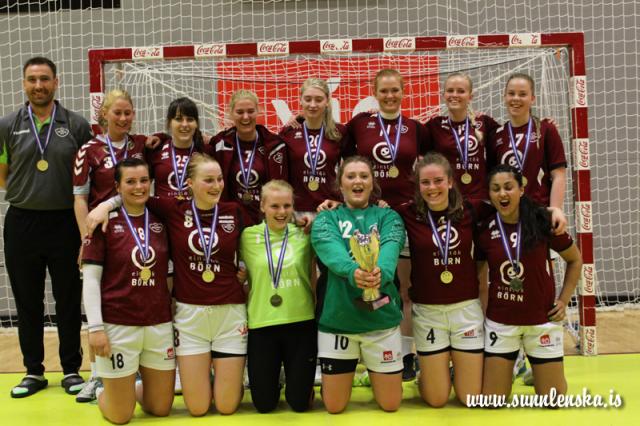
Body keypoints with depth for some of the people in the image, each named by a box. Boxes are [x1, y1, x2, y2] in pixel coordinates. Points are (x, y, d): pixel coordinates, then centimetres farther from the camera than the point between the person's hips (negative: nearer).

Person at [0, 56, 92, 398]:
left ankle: (71, 370, 20)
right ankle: (34, 371, 23)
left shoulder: (77, 126, 0)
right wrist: (30, 193, 1)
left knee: (68, 300, 7)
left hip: (65, 222, -1)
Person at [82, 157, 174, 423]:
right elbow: (90, 278, -6)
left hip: (160, 324, 4)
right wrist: (95, 327, -13)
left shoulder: (161, 222, 7)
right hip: (118, 325, -4)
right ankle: (105, 390, 37)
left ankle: (135, 388, 41)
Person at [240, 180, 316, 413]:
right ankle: (273, 377, 41)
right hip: (261, 325, 0)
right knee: (264, 404, 9)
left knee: (300, 402, 8)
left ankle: (292, 375, 40)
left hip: (301, 323, 0)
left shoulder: (304, 235, -1)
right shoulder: (249, 236, -1)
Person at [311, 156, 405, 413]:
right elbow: (330, 249, -21)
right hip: (337, 318, 0)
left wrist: (381, 271, -43)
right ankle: (340, 375, 42)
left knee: (390, 404, 10)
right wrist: (352, 270, -44)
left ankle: (374, 374, 42)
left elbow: (390, 248, -18)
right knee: (334, 407, 9)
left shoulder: (388, 217, 3)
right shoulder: (326, 219, 1)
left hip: (382, 318, 1)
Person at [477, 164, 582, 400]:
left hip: (542, 320, 0)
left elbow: (575, 260, 5)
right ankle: (507, 367, 33)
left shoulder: (542, 221, -9)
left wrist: (563, 301, 0)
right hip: (500, 321, 1)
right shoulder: (485, 229, -7)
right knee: (491, 399, 3)